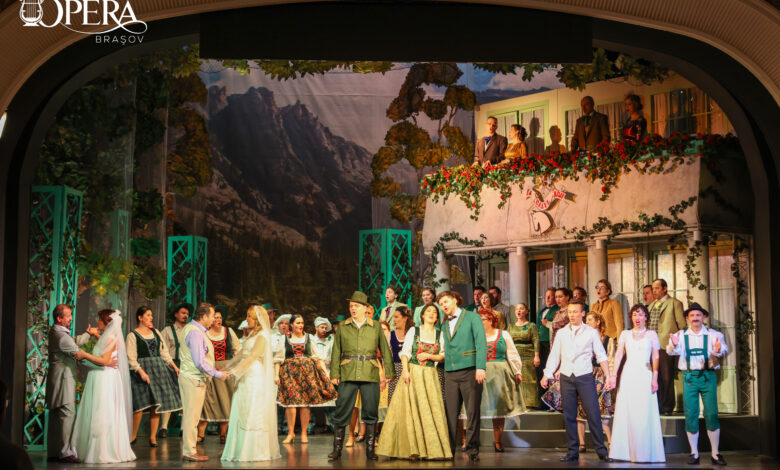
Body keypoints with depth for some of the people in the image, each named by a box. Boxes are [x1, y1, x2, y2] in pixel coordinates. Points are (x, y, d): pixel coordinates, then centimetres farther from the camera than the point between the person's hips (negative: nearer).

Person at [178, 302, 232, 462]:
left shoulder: (191, 328, 14)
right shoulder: (195, 333, -19)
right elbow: (200, 362, -22)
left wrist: (216, 371, 17)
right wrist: (218, 374, -13)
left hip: (190, 376, 10)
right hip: (193, 378, -10)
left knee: (190, 415, 14)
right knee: (191, 415, -5)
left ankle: (188, 450, 20)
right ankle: (189, 452, 0)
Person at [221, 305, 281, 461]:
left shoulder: (262, 337, -10)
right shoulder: (252, 335, 17)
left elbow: (251, 357, -18)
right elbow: (242, 354, 19)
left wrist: (234, 371, -23)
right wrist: (227, 368, 16)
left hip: (255, 381, -8)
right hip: (245, 381, 8)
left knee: (252, 415, -6)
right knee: (241, 415, 7)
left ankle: (255, 451, -2)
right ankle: (241, 450, 10)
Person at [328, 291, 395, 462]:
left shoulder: (376, 327, 8)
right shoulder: (343, 326, 10)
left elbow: (385, 350, 10)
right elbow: (336, 351, 10)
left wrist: (389, 372, 4)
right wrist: (334, 373, 3)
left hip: (370, 375, 0)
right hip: (348, 375, 0)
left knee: (370, 411, 1)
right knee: (342, 410, -3)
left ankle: (370, 449, 10)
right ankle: (337, 449, 4)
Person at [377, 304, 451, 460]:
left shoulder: (440, 334, 10)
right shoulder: (413, 330, 5)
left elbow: (443, 356, 9)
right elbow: (405, 352, -1)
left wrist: (429, 356, -7)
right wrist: (405, 371, -13)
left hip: (430, 376, 2)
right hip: (412, 374, -2)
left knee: (431, 410, -4)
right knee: (411, 409, -6)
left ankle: (432, 448, -1)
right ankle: (412, 449, -4)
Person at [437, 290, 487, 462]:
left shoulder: (472, 317, 2)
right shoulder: (445, 325, 18)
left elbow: (481, 343, -6)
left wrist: (481, 367, -15)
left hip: (469, 370, -5)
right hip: (450, 373, 5)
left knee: (473, 412, -3)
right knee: (450, 412, 1)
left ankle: (472, 448, 4)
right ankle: (449, 448, 7)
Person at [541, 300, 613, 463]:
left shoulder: (591, 332, 5)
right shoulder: (561, 333, 11)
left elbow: (601, 355, 3)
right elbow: (554, 356, 12)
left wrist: (608, 376, -6)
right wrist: (547, 375, 4)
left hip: (585, 377, -2)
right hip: (566, 377, 2)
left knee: (593, 414, -6)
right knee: (569, 416, 4)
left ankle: (601, 450, 1)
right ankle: (573, 452, 10)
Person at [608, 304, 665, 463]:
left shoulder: (651, 334, 10)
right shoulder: (625, 334, 13)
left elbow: (655, 358, 6)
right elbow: (619, 355, 6)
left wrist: (655, 379, -4)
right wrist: (614, 375, -5)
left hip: (645, 376, -1)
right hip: (628, 376, 1)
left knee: (645, 414, -4)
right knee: (627, 413, -1)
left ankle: (644, 453, 1)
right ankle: (627, 451, 3)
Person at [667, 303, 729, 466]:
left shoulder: (713, 335, 3)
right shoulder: (681, 335, 6)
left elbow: (723, 349, -14)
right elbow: (672, 351, -10)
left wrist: (719, 350, -38)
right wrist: (674, 345, -34)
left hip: (708, 376, -1)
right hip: (689, 377, 1)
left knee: (712, 414, -3)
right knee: (690, 415, 2)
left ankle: (715, 453, 5)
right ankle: (694, 453, 11)